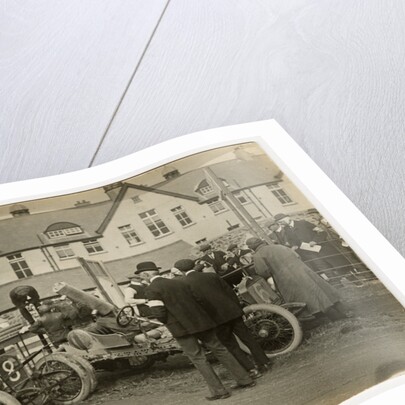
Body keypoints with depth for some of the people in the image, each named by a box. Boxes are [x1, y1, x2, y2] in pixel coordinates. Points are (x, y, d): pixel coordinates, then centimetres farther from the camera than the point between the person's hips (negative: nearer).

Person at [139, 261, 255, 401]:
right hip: (199, 321, 6)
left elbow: (159, 313, -15)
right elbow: (196, 299, 13)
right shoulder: (178, 282, 10)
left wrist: (169, 323, 4)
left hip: (180, 328, -6)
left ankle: (219, 390, 0)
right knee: (219, 349, 13)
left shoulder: (152, 290, -9)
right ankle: (245, 379, 18)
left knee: (198, 359, 3)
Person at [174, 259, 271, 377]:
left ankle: (252, 369, 4)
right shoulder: (212, 276, 7)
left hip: (215, 318, -4)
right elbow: (230, 292, 8)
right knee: (247, 338, 15)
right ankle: (264, 363, 21)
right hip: (232, 312, 4)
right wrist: (238, 308, 16)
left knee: (231, 346, 7)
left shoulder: (183, 284, -3)